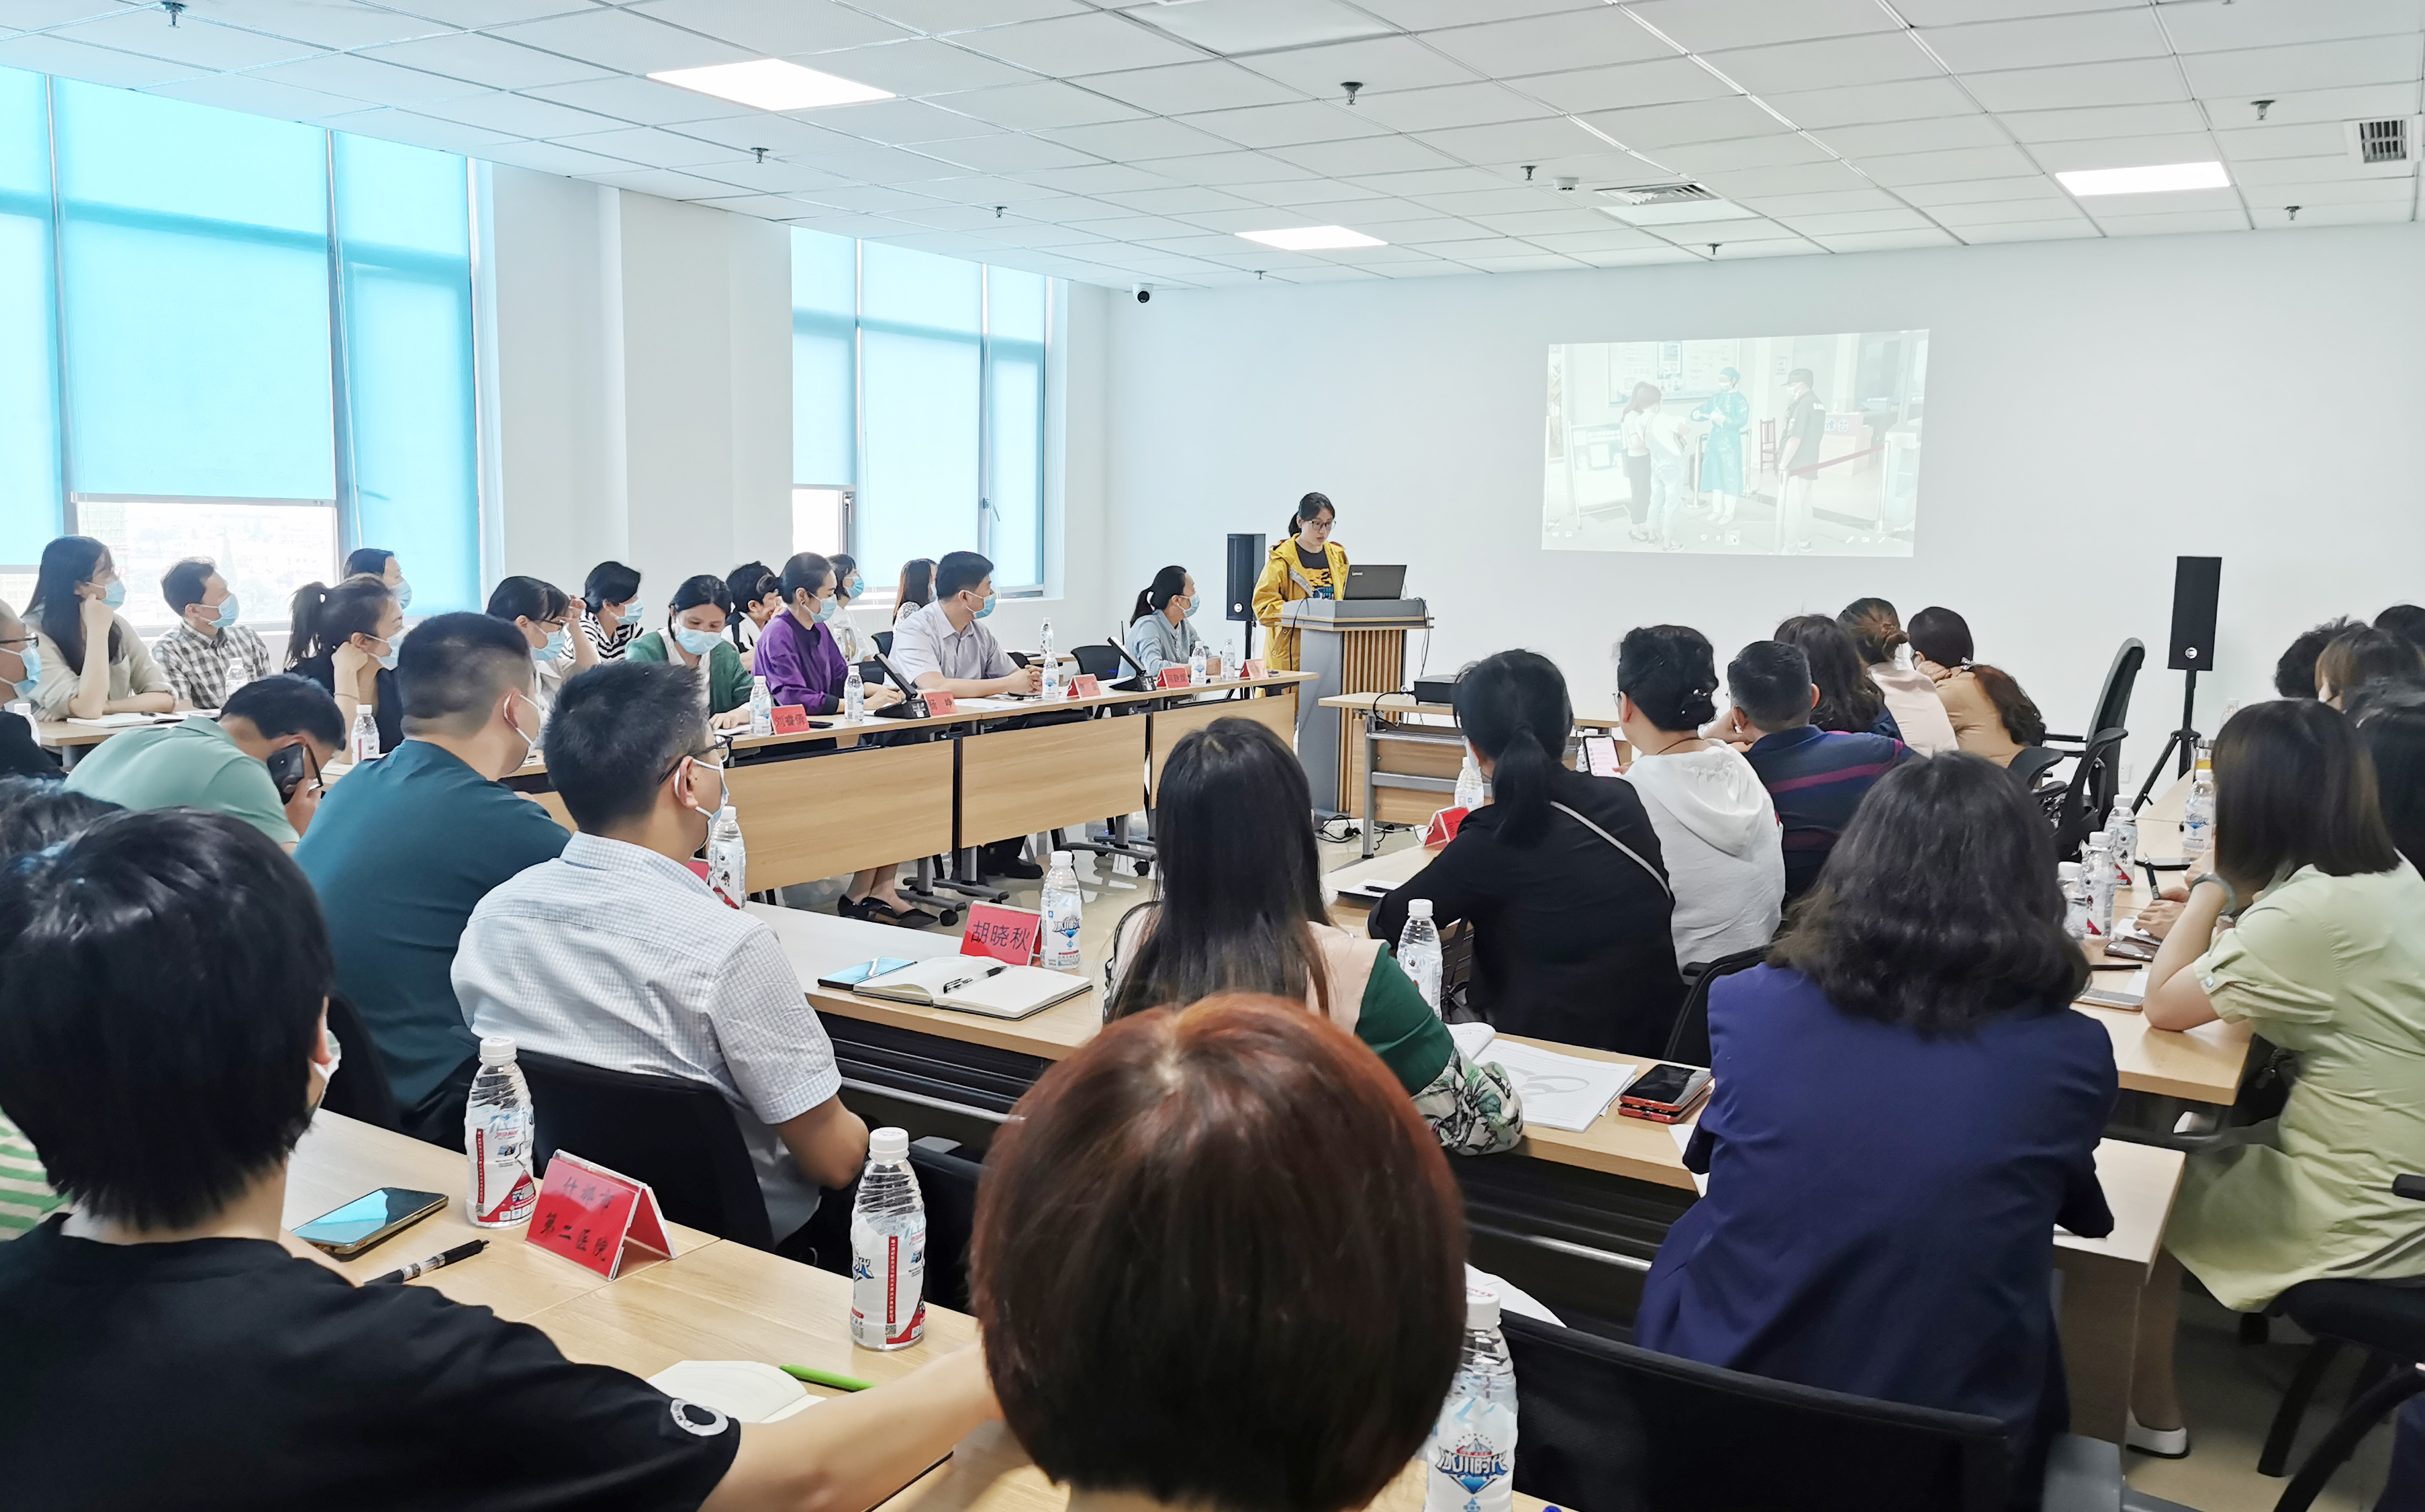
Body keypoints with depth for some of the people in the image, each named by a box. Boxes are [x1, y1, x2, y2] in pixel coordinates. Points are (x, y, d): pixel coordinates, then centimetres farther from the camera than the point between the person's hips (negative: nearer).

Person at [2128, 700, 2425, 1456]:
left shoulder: (2309, 913, -29)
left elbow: (2164, 1006, -19)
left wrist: (2210, 890, -11)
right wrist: (2224, 919, 3)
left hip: (2364, 1224, -8)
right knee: (2197, 1145, 21)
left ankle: (2150, 1410, 25)